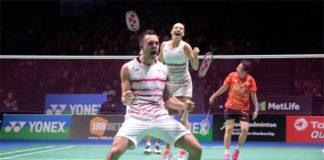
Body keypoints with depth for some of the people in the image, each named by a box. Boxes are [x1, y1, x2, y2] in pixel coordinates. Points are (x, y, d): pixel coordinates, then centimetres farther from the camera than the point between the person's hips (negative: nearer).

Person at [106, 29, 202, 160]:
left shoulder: (163, 69, 12)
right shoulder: (128, 68, 0)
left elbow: (168, 99, 16)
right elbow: (125, 100, -2)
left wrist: (184, 106, -3)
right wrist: (127, 99, -26)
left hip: (161, 117, 4)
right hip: (136, 118, -4)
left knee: (196, 149, -6)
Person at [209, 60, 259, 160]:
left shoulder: (250, 80, -10)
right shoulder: (232, 75, -6)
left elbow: (253, 95, -5)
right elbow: (224, 87, 8)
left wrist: (256, 109, -10)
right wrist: (214, 96, 12)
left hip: (243, 108, -1)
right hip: (230, 106, 1)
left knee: (245, 129, -12)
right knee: (228, 129, -4)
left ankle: (237, 150, 11)